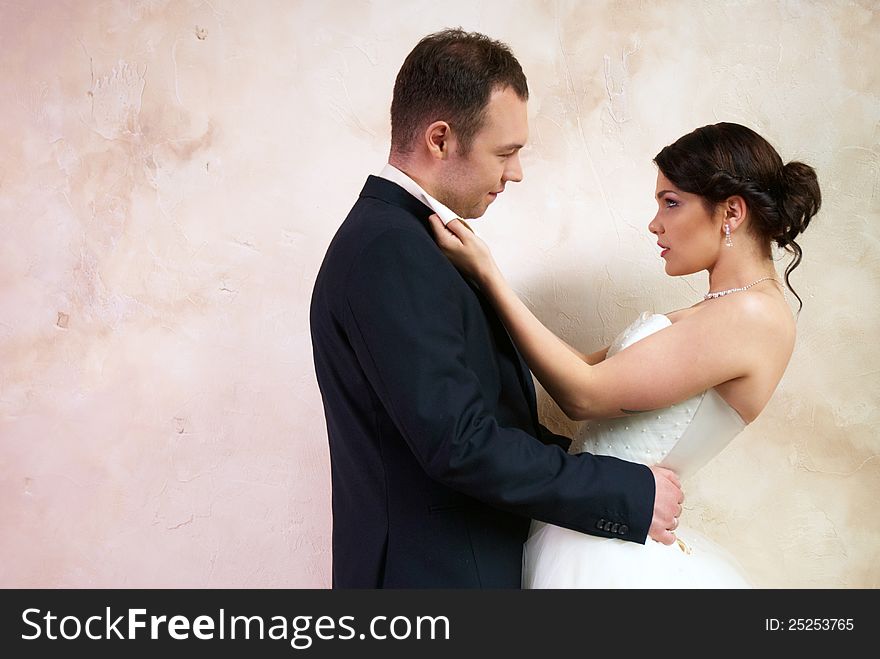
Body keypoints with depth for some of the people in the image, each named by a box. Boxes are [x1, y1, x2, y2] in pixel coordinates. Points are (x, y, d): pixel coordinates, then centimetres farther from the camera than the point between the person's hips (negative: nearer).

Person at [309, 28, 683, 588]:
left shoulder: (401, 234, 7)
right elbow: (459, 443, -26)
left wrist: (574, 456, 5)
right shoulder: (390, 251, -23)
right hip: (432, 570, -9)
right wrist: (631, 495, -18)